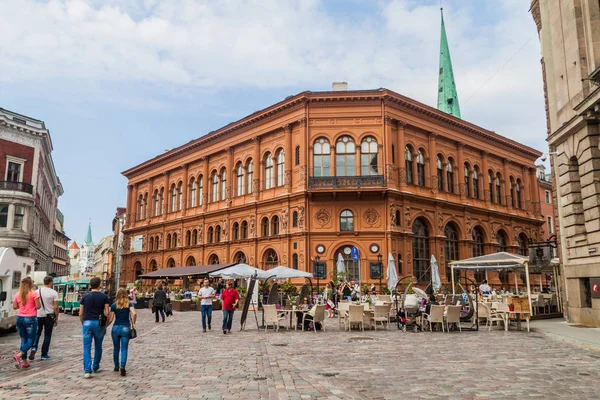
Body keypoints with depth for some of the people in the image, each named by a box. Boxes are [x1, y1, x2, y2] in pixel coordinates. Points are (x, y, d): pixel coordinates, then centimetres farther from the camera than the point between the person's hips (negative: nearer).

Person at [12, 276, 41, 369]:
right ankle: (19, 355, -20)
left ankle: (24, 361, 15)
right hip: (30, 319, -6)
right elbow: (38, 306, -12)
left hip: (20, 318, 6)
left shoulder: (18, 295, 5)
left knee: (23, 340, 13)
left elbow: (14, 307, 8)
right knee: (31, 340, 2)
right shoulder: (34, 294, -11)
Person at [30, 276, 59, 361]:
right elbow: (56, 307, -10)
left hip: (38, 316, 3)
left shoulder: (37, 291, 0)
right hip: (49, 316, -3)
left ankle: (34, 347, -5)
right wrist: (56, 318, 0)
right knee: (47, 336, 7)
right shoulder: (53, 293, -10)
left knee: (37, 333, 19)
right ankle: (44, 355, 12)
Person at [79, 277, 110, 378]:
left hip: (87, 323, 1)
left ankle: (87, 371, -9)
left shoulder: (85, 297, 4)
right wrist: (105, 326, 7)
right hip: (99, 323, 0)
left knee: (87, 348, 1)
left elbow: (81, 314, 5)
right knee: (98, 346, 17)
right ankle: (95, 367, 30)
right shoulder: (104, 297, -1)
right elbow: (106, 313, -4)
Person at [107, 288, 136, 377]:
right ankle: (122, 366, -17)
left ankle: (116, 366, 28)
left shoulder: (114, 305, 2)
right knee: (124, 349, 1)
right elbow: (134, 314, -17)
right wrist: (133, 323, -3)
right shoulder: (129, 304, 0)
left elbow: (110, 319, -1)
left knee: (116, 348, 18)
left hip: (116, 328, 1)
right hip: (126, 328, -1)